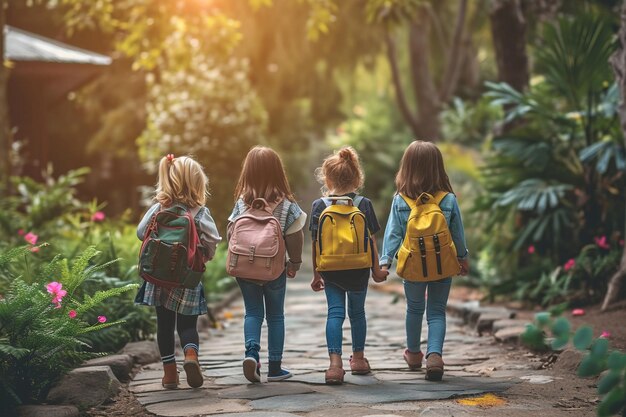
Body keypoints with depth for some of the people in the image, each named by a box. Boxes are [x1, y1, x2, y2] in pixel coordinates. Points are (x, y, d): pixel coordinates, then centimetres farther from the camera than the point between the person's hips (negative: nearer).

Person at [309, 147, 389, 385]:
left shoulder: (320, 206, -5)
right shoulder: (364, 204, -4)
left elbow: (316, 243, -4)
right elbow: (371, 241, -2)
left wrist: (316, 274, 5)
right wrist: (376, 269, 7)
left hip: (331, 270, -1)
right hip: (359, 269, 1)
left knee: (335, 312, 1)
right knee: (357, 311, 17)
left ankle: (335, 363, -14)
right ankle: (358, 358, 32)